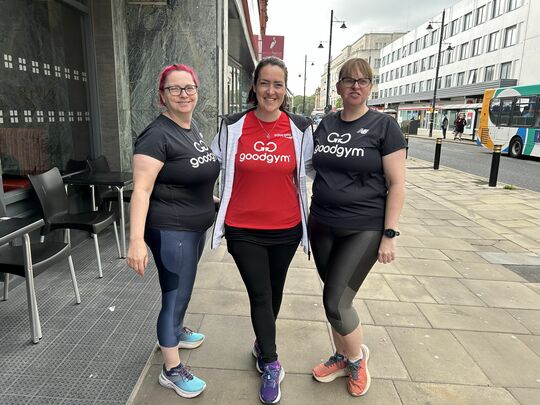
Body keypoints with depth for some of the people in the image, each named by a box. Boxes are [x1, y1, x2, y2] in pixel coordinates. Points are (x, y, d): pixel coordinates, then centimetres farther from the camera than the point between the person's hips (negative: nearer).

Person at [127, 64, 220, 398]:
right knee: (176, 294, 2)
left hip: (196, 226, 9)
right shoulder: (157, 135, -19)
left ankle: (176, 331, 49)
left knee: (182, 287, 25)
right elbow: (141, 189, -24)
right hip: (171, 230, -8)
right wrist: (137, 240, -30)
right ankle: (172, 370, 19)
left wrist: (210, 202, 26)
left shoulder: (193, 128, 8)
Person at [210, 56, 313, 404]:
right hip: (243, 228, -1)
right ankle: (271, 365, 25)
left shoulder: (300, 128, -3)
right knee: (260, 295, 3)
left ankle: (262, 344, 46)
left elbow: (311, 167, 13)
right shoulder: (232, 127, -4)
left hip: (285, 228, 2)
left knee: (274, 291, 18)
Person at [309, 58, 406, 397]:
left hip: (364, 230, -5)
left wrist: (389, 235, -12)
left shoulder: (384, 126, -6)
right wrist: (306, 217, 12)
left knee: (336, 302, -5)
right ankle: (342, 358, 36)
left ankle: (358, 357, 24)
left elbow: (397, 184, -8)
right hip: (322, 226, 5)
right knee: (336, 298, 14)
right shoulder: (326, 125, 7)